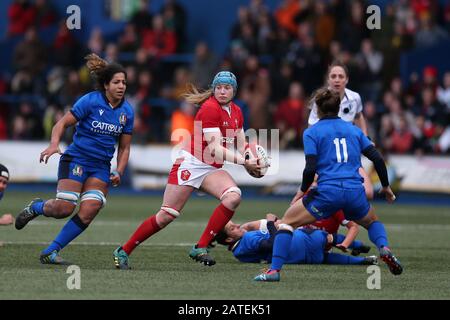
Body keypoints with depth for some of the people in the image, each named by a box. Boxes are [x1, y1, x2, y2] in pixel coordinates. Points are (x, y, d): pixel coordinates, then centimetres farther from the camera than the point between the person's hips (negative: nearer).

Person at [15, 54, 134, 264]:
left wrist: (118, 172, 0)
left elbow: (124, 148, 13)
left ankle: (51, 252, -2)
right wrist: (54, 144, -26)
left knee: (89, 211, -14)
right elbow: (63, 123, -8)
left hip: (101, 167, 4)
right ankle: (36, 207, 19)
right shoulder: (90, 101, -9)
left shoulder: (127, 111, 5)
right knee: (64, 208, -18)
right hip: (75, 160, -4)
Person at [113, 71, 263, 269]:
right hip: (191, 163, -7)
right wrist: (244, 162, -22)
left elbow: (241, 147, 13)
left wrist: (252, 164, -7)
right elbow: (215, 148, -21)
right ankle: (124, 251, 9)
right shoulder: (210, 108, -17)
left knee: (233, 196, -22)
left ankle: (200, 248, -17)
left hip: (212, 168, 7)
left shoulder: (236, 112, 7)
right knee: (166, 216, -7)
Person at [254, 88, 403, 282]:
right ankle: (384, 248, 1)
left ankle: (274, 270, -2)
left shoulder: (311, 133, 5)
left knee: (287, 221, 13)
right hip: (355, 193, 3)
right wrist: (386, 186, 23)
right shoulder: (353, 130, 16)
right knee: (372, 222, 33)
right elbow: (377, 159, 10)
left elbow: (310, 169, -5)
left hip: (327, 192, -3)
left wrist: (302, 191, 12)